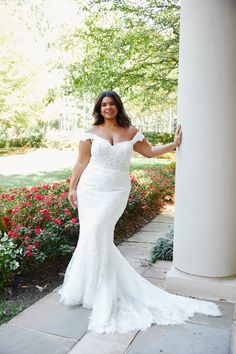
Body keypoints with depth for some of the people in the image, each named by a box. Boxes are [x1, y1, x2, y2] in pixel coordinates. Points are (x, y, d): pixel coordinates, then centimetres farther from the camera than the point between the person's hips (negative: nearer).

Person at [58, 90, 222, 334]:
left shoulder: (131, 132, 8)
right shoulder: (91, 133, 5)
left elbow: (150, 151, 17)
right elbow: (81, 162, 5)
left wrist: (175, 143, 14)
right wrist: (72, 188, 2)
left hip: (116, 192, -1)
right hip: (90, 190, 1)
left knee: (95, 234, -13)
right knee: (98, 239, 0)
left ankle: (92, 290, 7)